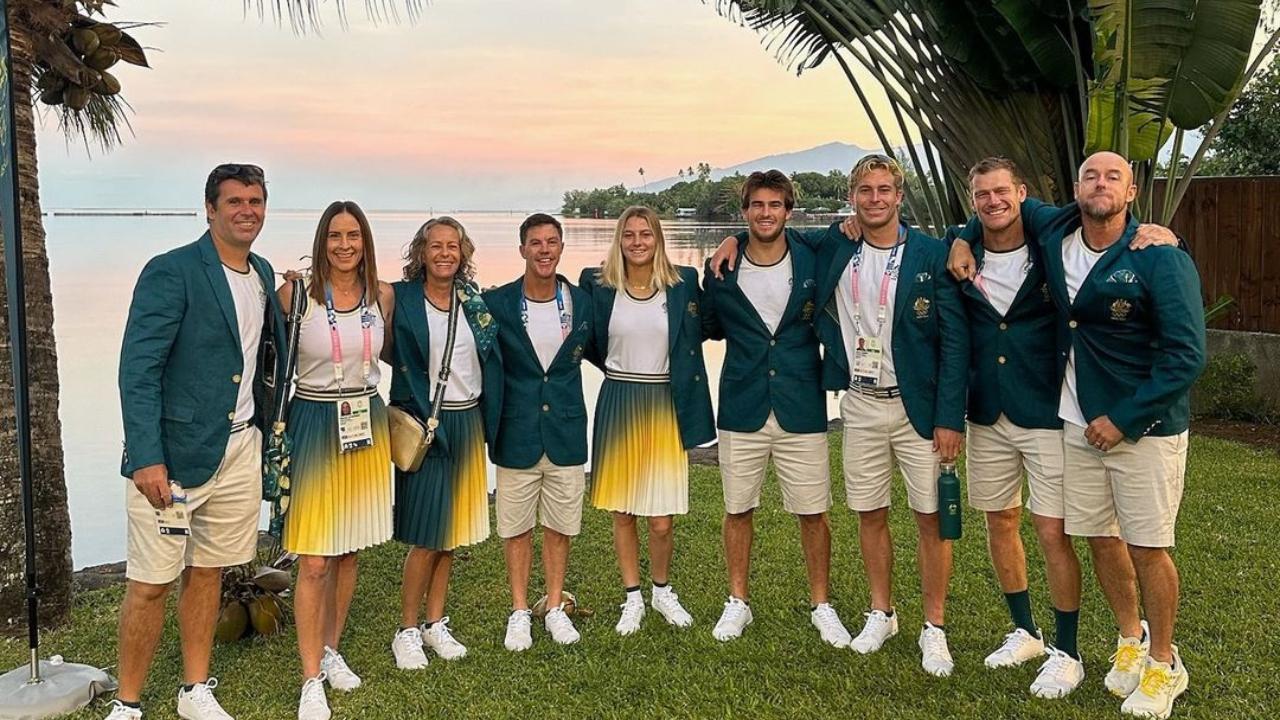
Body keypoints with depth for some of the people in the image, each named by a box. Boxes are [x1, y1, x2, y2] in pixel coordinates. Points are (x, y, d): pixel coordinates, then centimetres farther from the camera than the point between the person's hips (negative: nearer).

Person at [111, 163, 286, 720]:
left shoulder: (264, 275, 10)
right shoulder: (170, 272, -11)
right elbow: (138, 370, -15)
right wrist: (147, 458, -22)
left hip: (239, 449, 6)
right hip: (174, 452, -6)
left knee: (207, 572, 16)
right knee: (150, 584, 1)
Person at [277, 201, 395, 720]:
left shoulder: (382, 296, 2)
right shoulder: (295, 294, -9)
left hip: (366, 427, 4)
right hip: (313, 426, -4)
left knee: (349, 551, 14)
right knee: (314, 561, -4)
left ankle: (331, 650, 32)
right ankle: (312, 678, 8)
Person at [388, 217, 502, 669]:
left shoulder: (473, 300, 7)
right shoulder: (402, 298, -7)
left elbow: (491, 362, 10)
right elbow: (397, 362, -12)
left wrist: (488, 425, 6)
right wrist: (422, 424, -17)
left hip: (468, 423, 5)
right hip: (425, 423, -5)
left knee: (452, 530, 11)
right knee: (426, 536, -3)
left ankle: (436, 623, 25)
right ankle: (407, 631, 14)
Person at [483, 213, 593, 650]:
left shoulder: (581, 303, 0)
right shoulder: (496, 303, -7)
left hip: (566, 434, 2)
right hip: (516, 436, -2)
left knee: (560, 527, 11)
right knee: (516, 529, 9)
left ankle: (555, 608, 28)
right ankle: (519, 612, 25)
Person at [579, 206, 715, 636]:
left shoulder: (683, 283, 0)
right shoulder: (597, 284, 1)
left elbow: (701, 332, 10)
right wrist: (618, 370, 6)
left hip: (664, 407, -1)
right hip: (617, 406, 1)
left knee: (662, 519, 0)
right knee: (622, 513, 9)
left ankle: (662, 591, 27)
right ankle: (632, 598, 27)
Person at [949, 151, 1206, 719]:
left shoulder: (1161, 259, -15)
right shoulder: (1055, 231, 0)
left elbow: (1186, 356, -17)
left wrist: (1123, 419, -17)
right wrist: (964, 238, 5)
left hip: (1143, 425, -5)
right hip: (1078, 422, 5)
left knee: (1148, 548, 3)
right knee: (1099, 539, 14)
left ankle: (1163, 664, 23)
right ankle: (1131, 638, 37)